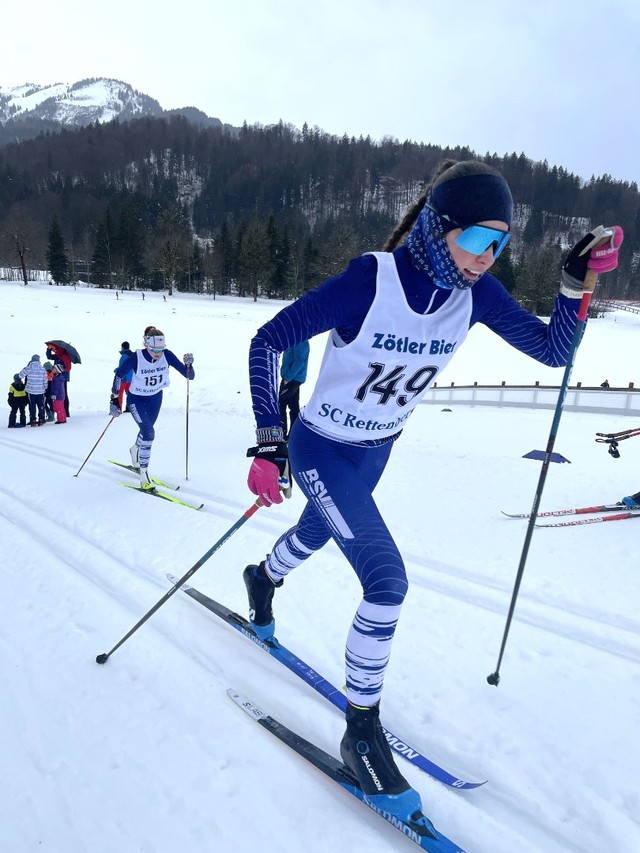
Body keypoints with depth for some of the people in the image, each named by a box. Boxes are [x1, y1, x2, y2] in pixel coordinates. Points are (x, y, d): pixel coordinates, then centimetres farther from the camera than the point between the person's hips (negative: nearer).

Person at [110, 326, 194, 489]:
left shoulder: (167, 355, -22)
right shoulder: (136, 358, -28)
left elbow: (189, 376, -19)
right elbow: (119, 374, -11)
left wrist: (188, 364, -40)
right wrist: (114, 399, -9)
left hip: (156, 398, 4)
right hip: (136, 400, -4)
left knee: (146, 431, 23)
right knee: (148, 433, -20)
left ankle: (135, 450, 56)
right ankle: (144, 474, -10)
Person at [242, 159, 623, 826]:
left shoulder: (476, 291, -12)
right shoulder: (369, 281, -28)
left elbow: (552, 350, -4)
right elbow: (266, 344, -22)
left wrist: (578, 278, -19)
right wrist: (268, 445, -25)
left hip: (376, 452, 6)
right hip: (321, 451, -6)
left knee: (316, 534, 29)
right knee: (387, 580, -14)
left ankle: (262, 578, 66)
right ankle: (362, 733, 10)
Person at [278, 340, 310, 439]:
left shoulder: (301, 341, -17)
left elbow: (299, 362, -22)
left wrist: (287, 378, -20)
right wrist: (286, 377, 13)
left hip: (293, 379, -9)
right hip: (293, 378, 9)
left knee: (280, 404, -5)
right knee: (294, 406, 11)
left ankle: (281, 433, 1)